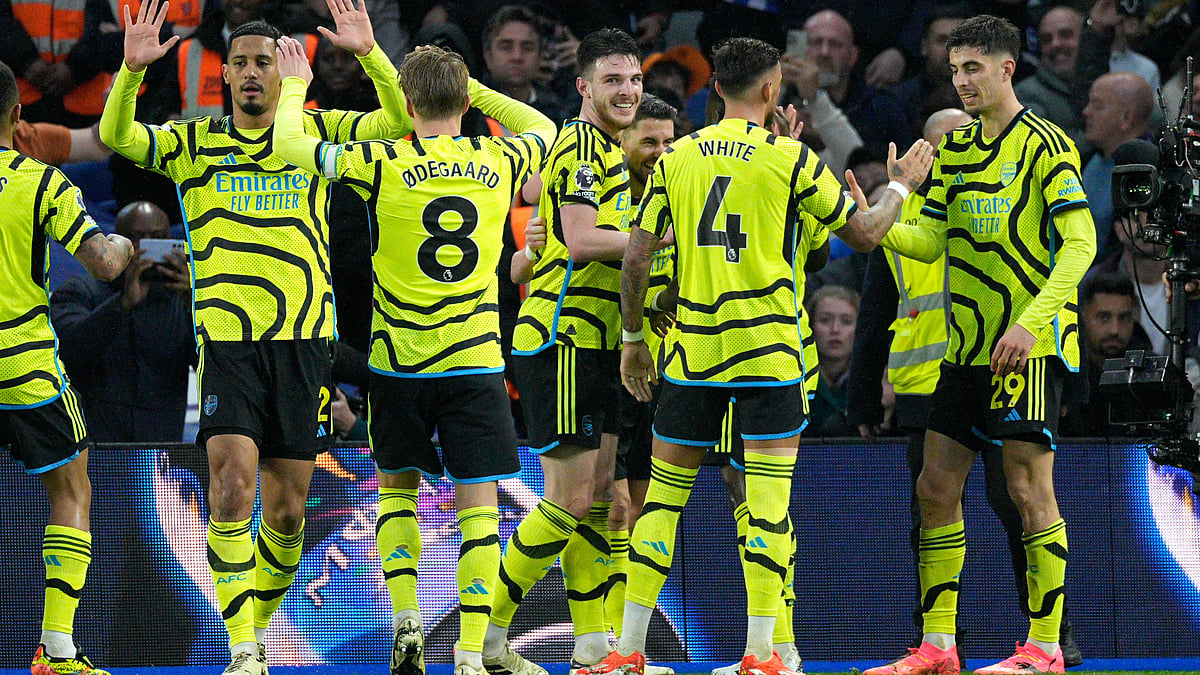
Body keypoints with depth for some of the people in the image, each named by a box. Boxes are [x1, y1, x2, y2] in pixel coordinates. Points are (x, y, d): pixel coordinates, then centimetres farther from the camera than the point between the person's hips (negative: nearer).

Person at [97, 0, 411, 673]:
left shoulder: (319, 133, 9)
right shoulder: (194, 143, 8)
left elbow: (401, 120, -1)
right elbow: (118, 137, -4)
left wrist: (370, 54, -17)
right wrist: (132, 72, -21)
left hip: (303, 339, 1)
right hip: (226, 338, -1)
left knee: (287, 509, 5)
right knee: (232, 485, -17)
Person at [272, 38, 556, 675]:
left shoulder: (385, 165, -9)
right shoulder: (499, 163, 0)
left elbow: (287, 144, -2)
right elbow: (543, 126, 24)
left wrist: (295, 86, 15)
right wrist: (470, 87, 25)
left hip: (399, 360, -1)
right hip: (476, 360, 1)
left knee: (397, 487, 19)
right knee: (478, 503, 0)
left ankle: (405, 622, 6)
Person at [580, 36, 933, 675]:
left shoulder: (676, 158, 6)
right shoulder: (790, 158, -3)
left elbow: (636, 255, 5)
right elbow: (863, 234, 5)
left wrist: (632, 339, 16)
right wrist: (899, 187, 24)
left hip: (691, 350, 3)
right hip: (767, 348, -3)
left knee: (664, 493, 9)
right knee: (768, 500, -2)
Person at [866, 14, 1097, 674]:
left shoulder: (1045, 144, -8)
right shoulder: (954, 149, 14)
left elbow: (1079, 243, -14)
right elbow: (932, 240, 13)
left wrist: (1031, 322, -23)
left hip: (1029, 348, -7)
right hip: (967, 348, 7)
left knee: (1028, 490, -7)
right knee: (936, 489, 6)